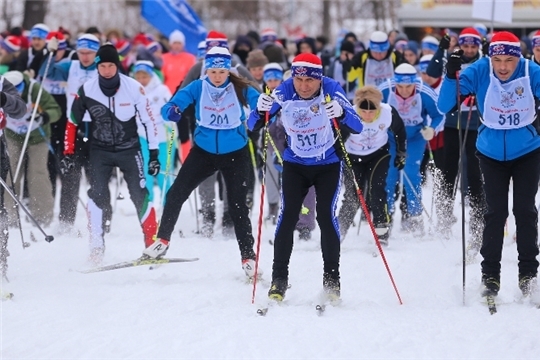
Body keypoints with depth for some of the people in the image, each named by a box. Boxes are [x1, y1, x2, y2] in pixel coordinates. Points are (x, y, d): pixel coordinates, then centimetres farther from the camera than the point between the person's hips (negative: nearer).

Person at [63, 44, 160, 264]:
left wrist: (154, 154, -4)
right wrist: (68, 153, 0)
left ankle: (152, 243, 5)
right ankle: (96, 246, -6)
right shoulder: (86, 90, -11)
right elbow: (73, 123, 2)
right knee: (97, 194, -13)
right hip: (100, 150, 1)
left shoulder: (134, 88, -14)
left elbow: (149, 121, -4)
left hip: (129, 149, -1)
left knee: (140, 195, -5)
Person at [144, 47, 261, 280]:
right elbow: (170, 106, -18)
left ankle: (248, 258, 7)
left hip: (235, 154, -2)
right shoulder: (197, 88, -10)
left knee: (238, 206, -2)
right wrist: (171, 112, -43)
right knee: (176, 193, -5)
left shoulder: (240, 89, -13)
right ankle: (162, 240, 11)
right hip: (204, 151, 2)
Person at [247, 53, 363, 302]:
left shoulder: (332, 90, -21)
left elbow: (357, 127, -26)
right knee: (288, 215, -11)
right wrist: (261, 111, -37)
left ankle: (331, 279, -1)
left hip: (328, 165, -1)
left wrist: (341, 114, -47)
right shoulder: (284, 92, -17)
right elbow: (253, 126, -15)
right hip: (295, 164, 1)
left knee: (326, 216, -13)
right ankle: (279, 279, -4)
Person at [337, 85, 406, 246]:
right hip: (354, 156, -1)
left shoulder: (388, 113, -26)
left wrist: (401, 152, 4)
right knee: (352, 195, -3)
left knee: (376, 188, -16)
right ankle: (339, 231, 15)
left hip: (379, 154, 1)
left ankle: (381, 227, -5)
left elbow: (399, 130, -4)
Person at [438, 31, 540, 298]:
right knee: (496, 213, -2)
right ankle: (490, 275, 6)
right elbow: (445, 106, -21)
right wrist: (452, 76, -36)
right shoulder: (479, 71, -20)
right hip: (492, 154, 0)